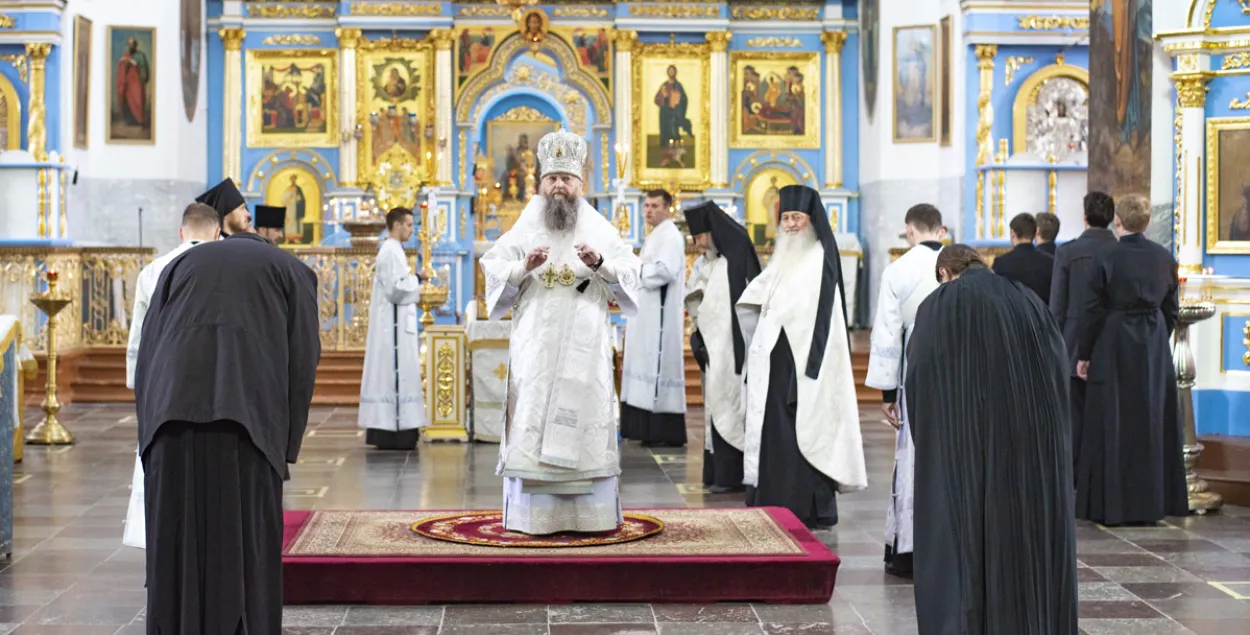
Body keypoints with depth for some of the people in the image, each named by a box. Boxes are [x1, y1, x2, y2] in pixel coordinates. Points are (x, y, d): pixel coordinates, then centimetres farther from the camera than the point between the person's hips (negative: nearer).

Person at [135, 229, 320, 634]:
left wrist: (152, 439, 17)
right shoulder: (292, 271, 21)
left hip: (175, 413, 2)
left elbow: (147, 354, 17)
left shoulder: (182, 263, 27)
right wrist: (285, 449, 12)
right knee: (246, 552, 2)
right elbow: (302, 363, 10)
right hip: (248, 418, -2)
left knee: (176, 550, 8)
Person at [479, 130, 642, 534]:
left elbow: (631, 276, 1)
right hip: (535, 346, 0)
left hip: (585, 347, 0)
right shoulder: (524, 229, 7)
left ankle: (590, 513, 5)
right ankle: (533, 513, 0)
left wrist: (600, 263, -17)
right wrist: (524, 267, -17)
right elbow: (493, 273, 1)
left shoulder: (600, 230, 8)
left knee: (587, 421, -1)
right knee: (533, 422, -3)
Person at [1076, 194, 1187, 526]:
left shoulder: (1105, 258, -11)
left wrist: (1083, 355, 0)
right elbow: (1172, 309, 7)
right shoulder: (1164, 257, 1)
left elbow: (1092, 310, -8)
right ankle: (1151, 503, 16)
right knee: (1152, 423, 11)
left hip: (1114, 346, -4)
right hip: (1154, 348, 4)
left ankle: (1111, 505, 5)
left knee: (1112, 426, 3)